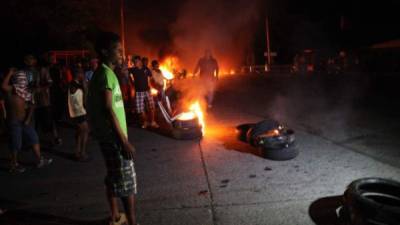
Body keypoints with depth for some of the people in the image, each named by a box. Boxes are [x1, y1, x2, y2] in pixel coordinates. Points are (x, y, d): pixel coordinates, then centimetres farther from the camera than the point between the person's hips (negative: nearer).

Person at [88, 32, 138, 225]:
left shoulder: (106, 73, 14)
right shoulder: (105, 74, -16)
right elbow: (108, 110, -22)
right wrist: (124, 141, -22)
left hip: (110, 136, 10)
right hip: (113, 137, -10)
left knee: (114, 178, 18)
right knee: (127, 180, -2)